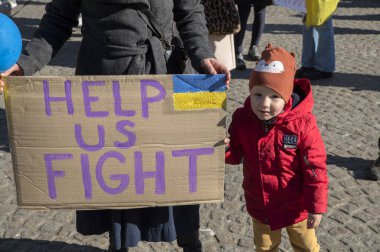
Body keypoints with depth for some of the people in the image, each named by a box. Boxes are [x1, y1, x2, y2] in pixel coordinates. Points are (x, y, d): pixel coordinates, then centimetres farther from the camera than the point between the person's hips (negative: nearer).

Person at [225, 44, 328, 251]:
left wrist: (316, 206, -14)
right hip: (260, 206, 3)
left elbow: (315, 168, -19)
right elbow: (237, 154, -1)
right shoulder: (242, 118, -15)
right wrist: (225, 149, -24)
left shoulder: (302, 124, -27)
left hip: (296, 207, -3)